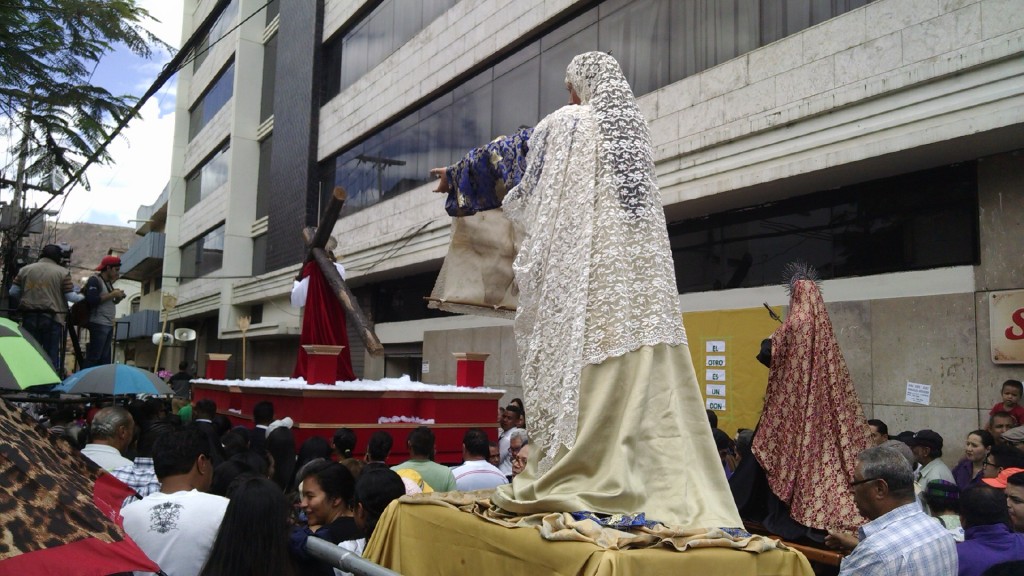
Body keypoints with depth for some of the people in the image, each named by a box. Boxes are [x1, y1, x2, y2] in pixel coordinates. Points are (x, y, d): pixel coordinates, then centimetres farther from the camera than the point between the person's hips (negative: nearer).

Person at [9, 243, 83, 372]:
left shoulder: (25, 270, 9)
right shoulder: (63, 272, -1)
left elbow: (13, 292, 8)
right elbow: (71, 296, -5)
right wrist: (81, 297, 15)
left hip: (29, 317, 3)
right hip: (53, 318, -3)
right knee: (52, 355, 2)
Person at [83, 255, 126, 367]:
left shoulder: (109, 282, 19)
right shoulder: (94, 280, -7)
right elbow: (92, 300, -20)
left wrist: (118, 298, 5)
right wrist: (112, 295, -14)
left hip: (109, 324, 9)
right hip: (98, 324, -9)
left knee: (105, 358, 9)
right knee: (93, 357, -10)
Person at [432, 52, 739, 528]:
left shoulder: (566, 123, 2)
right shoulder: (635, 128, 19)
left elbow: (511, 158, 14)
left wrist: (455, 175, 31)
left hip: (581, 267, -5)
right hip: (640, 270, 5)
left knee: (575, 363, -4)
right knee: (642, 369, 1)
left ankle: (559, 482, -1)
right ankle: (661, 485, -1)